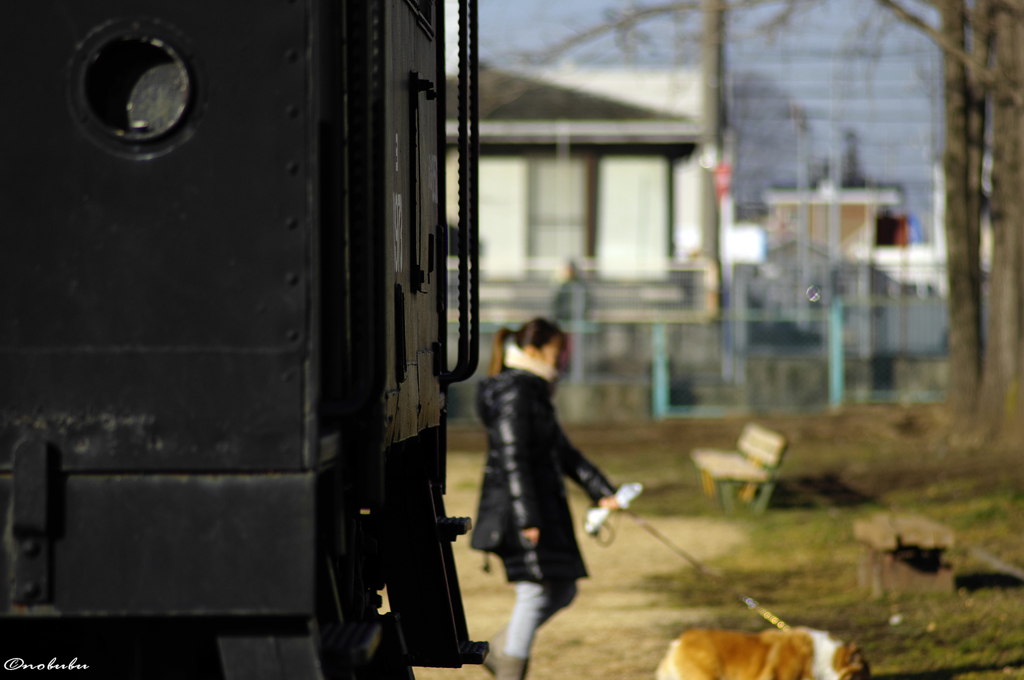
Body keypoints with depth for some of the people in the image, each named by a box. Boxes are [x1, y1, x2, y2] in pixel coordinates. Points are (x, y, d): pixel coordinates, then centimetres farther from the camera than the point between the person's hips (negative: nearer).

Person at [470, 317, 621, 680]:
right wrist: (527, 520, -23)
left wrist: (601, 491, 20)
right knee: (534, 593, -7)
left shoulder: (535, 394, 18)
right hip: (519, 514, -10)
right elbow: (512, 461, -20)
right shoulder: (513, 396, -14)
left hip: (544, 510, 10)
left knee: (562, 591, 13)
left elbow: (563, 452, 24)